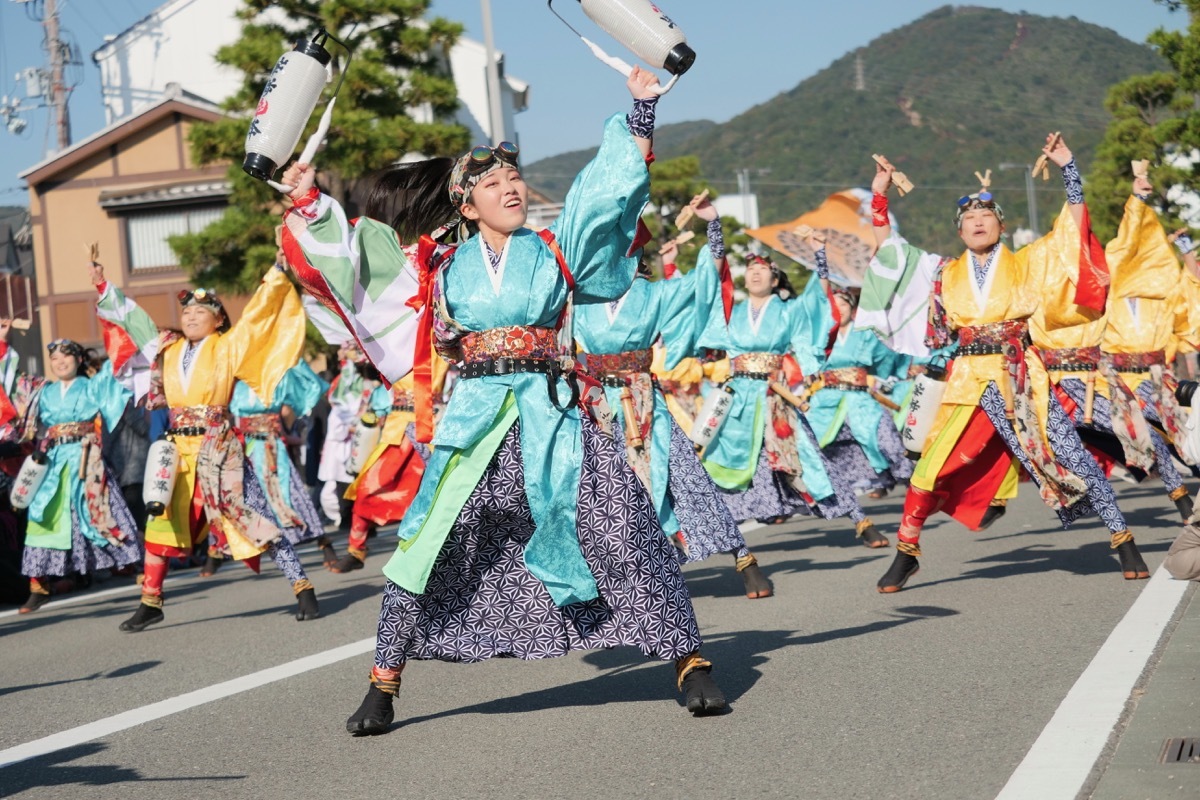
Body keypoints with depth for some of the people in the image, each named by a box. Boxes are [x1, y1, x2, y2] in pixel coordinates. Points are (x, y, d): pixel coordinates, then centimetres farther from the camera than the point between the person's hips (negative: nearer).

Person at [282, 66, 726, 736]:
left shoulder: (555, 251, 9)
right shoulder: (443, 266, 10)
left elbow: (608, 191, 3)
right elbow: (352, 250, 14)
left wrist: (641, 113, -3)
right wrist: (310, 202, 6)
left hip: (554, 417, -1)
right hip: (475, 421, 1)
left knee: (628, 532, -8)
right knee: (429, 544, 0)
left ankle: (690, 663, -1)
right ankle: (384, 683, 12)